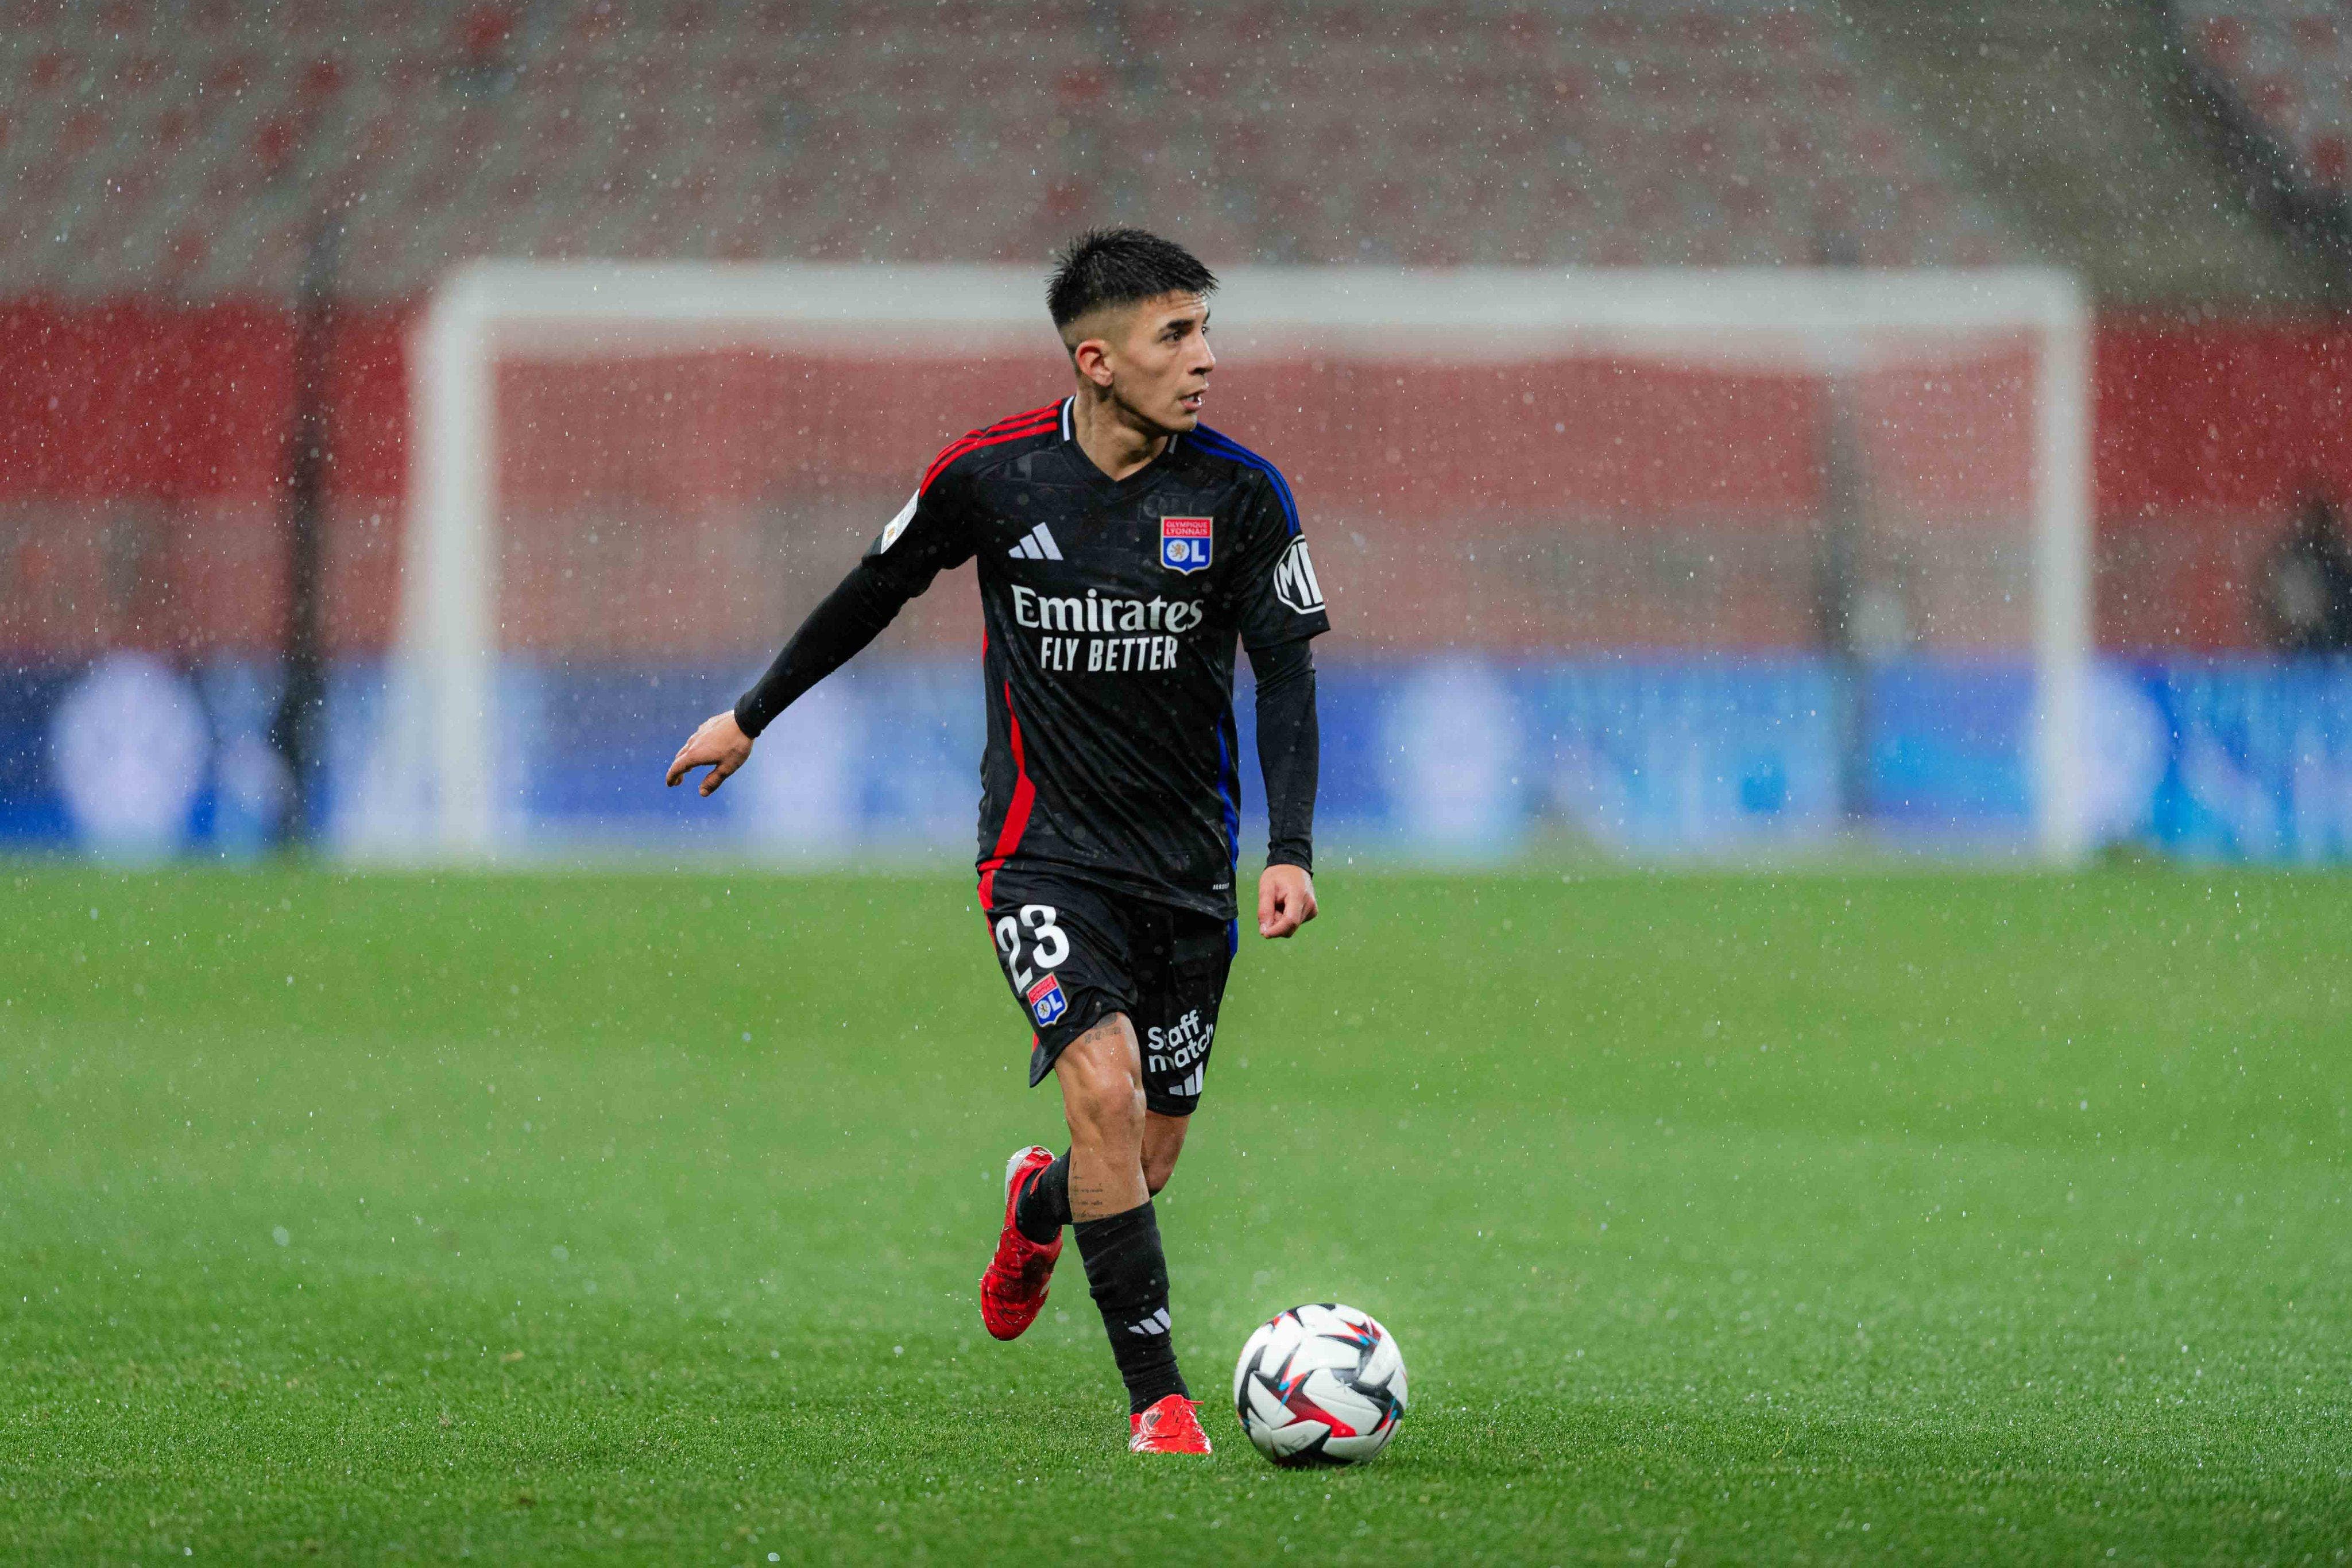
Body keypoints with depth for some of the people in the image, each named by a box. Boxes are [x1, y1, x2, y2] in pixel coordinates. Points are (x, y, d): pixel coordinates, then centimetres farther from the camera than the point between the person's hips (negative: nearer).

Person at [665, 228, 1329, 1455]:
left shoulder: (1241, 495, -6)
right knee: (1107, 1091, -23)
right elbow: (875, 591, 9)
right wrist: (752, 716, 19)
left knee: (1145, 1161, 8)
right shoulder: (992, 474, -8)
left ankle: (1038, 1206, 46)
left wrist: (1292, 850, -14)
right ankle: (1157, 1399, -15)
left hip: (1188, 867, 2)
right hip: (1044, 855, -2)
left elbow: (1286, 673, -1)